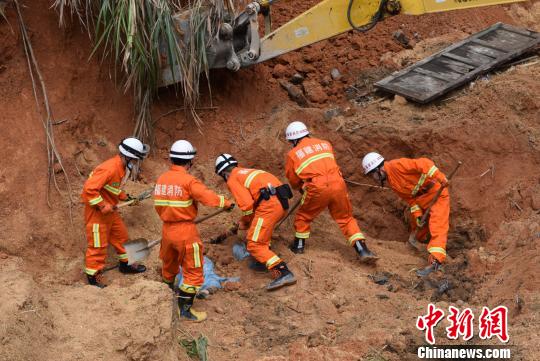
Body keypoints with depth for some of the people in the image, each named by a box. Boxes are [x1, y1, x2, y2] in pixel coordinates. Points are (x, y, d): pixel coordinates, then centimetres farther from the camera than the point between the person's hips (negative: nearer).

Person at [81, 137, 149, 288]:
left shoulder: (121, 167, 4)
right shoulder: (109, 169, -28)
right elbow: (89, 188, -31)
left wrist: (125, 197, 9)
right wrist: (102, 206, -26)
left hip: (109, 209, 10)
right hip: (97, 210, -10)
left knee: (121, 235, 19)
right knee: (98, 244, 0)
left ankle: (125, 264, 36)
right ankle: (93, 276, 12)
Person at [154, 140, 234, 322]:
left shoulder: (161, 179, 3)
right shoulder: (188, 181, -17)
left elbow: (158, 204, 9)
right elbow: (208, 197, -24)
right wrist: (227, 203, -9)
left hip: (167, 229, 7)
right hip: (185, 231, -7)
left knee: (169, 264, 27)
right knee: (193, 270, 4)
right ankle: (185, 309, 6)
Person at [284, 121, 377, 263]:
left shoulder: (292, 154, 11)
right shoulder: (325, 143, 20)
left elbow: (293, 181, 18)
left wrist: (301, 187, 39)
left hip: (317, 188, -3)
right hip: (338, 184, 3)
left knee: (303, 216, 22)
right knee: (346, 218, 16)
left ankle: (299, 245, 32)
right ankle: (363, 250, 7)